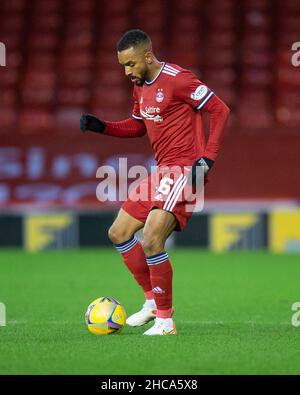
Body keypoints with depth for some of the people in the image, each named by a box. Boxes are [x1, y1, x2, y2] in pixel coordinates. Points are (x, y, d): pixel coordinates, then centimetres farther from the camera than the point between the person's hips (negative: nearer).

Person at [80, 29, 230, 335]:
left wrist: (207, 158, -19)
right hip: (161, 171, 10)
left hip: (184, 170, -10)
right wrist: (101, 127, 10)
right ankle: (153, 300, 22)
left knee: (151, 241, -21)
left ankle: (166, 320, -9)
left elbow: (220, 110, -13)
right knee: (118, 234, 11)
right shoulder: (140, 86, 12)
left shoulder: (177, 79, -15)